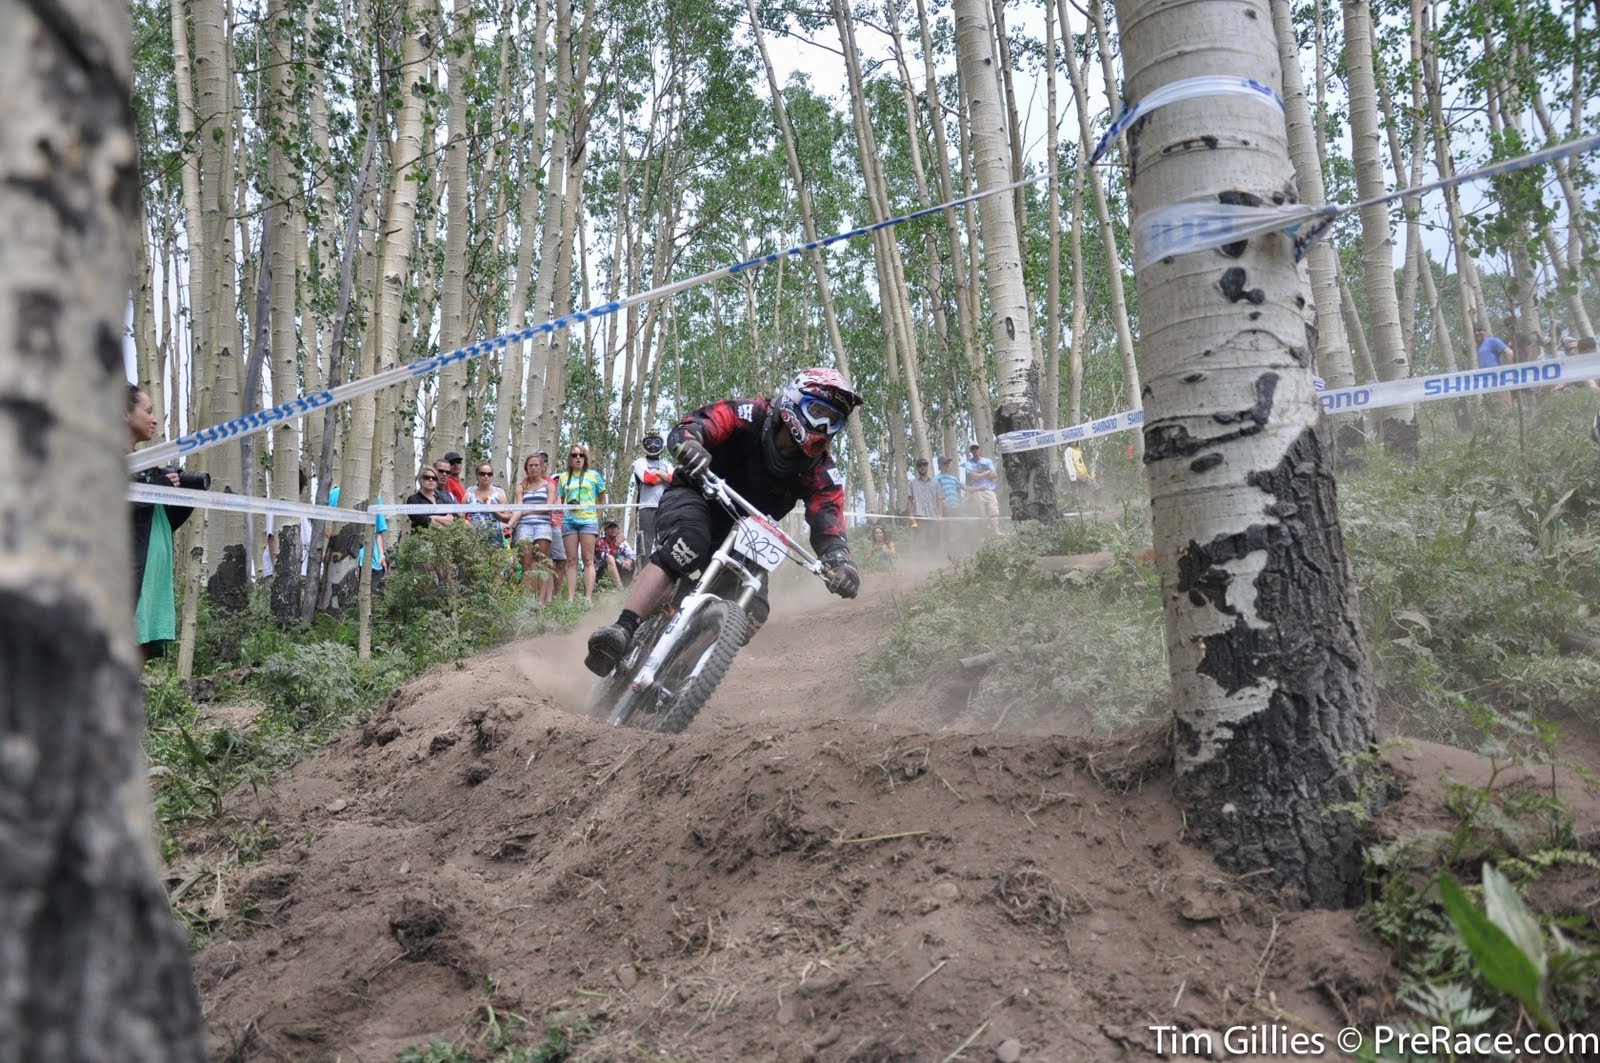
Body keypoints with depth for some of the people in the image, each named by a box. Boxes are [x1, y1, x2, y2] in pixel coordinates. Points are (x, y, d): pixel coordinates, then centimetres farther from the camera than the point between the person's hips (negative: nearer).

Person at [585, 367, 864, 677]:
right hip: (698, 497, -4)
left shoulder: (821, 470, -10)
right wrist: (689, 444, -54)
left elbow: (828, 517, -23)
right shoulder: (750, 416, -18)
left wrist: (840, 559, -45)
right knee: (687, 544, -37)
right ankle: (623, 631, -45)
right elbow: (687, 428, -27)